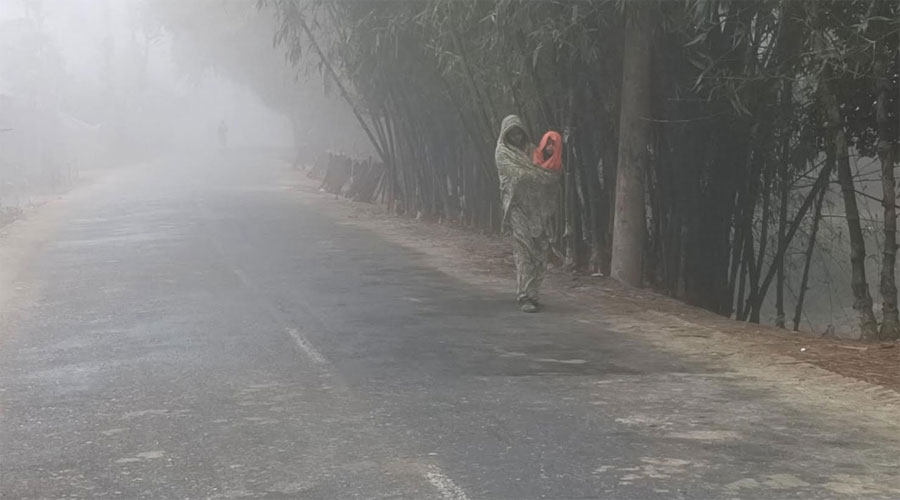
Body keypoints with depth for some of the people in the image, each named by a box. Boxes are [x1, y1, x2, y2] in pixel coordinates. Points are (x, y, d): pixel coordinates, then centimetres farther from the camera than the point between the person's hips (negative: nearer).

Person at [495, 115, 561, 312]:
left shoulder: (531, 150, 19)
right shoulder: (502, 153, 2)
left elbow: (549, 173, 16)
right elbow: (518, 174, -11)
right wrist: (545, 176, -15)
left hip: (536, 206, 6)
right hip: (517, 205, -5)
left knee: (540, 250, 3)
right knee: (524, 250, -13)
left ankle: (530, 292, 13)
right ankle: (524, 296, -15)